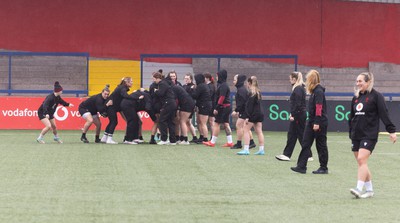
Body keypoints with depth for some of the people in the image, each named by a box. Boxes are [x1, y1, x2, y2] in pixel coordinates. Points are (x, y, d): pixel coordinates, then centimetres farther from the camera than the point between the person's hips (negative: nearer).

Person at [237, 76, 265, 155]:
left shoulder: (252, 93, -13)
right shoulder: (258, 92, 12)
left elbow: (250, 106, -18)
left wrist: (247, 117, -19)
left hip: (253, 114, -8)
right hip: (259, 114, 8)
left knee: (245, 130, -3)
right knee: (259, 132, 7)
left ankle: (246, 149, -8)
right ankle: (261, 149, 6)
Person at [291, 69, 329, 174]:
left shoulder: (318, 91, -15)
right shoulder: (314, 91, 13)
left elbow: (319, 108, -21)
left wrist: (317, 123, -24)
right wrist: (312, 122, 17)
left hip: (320, 123, -9)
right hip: (312, 122, 9)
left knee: (321, 145, 1)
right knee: (305, 143, 5)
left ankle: (324, 168, 10)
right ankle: (301, 166, 4)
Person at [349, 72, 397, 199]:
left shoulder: (376, 96, -5)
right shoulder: (356, 98, 14)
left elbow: (384, 114, -9)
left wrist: (391, 131, -12)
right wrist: (351, 133, 18)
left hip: (369, 135, -7)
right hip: (356, 136, 7)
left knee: (362, 160, -18)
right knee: (361, 163, 6)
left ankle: (359, 189, -21)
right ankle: (369, 190, 14)